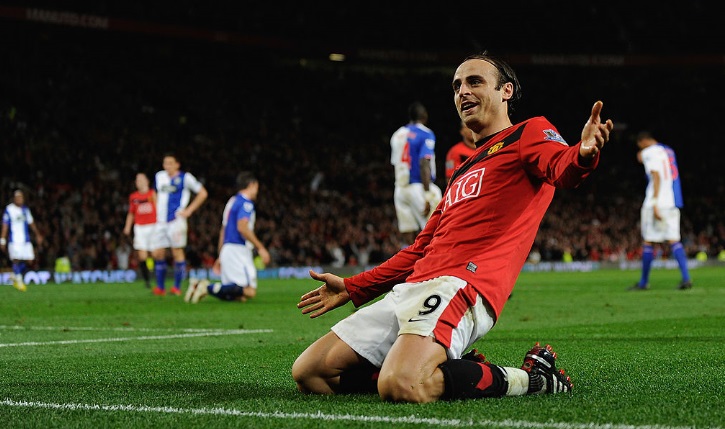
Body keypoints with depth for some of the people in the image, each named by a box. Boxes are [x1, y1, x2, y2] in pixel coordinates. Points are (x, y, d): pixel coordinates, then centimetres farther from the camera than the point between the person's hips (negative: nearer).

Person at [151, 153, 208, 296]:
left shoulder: (185, 177, -3)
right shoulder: (159, 176, 13)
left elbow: (203, 193, 1)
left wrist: (189, 210, -5)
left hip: (176, 219, -5)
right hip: (161, 221, 5)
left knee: (177, 251, -4)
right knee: (157, 253, 0)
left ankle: (177, 287, 4)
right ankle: (160, 287, 8)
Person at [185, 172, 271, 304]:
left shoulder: (232, 201, 22)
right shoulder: (246, 203, -6)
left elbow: (223, 231, 25)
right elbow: (242, 228, -20)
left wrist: (221, 256, 29)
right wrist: (260, 248, -16)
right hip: (238, 250, -10)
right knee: (249, 291, -16)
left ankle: (199, 285, -6)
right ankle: (209, 288, -22)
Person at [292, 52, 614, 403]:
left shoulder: (527, 134, 8)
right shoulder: (463, 171, 32)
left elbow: (562, 168, -16)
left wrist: (583, 154, -40)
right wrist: (352, 289, 35)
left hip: (462, 284, -9)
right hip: (412, 287, 9)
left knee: (400, 387, -35)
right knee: (309, 374, 0)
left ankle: (531, 378, -9)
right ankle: (455, 370, 4)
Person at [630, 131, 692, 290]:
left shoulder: (649, 153, -6)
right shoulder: (669, 151, 19)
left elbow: (656, 177, -16)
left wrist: (654, 204, -20)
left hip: (658, 202, -7)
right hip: (673, 203, 7)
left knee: (648, 241, 1)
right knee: (674, 240, 3)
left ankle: (644, 282, 8)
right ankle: (686, 278, -10)